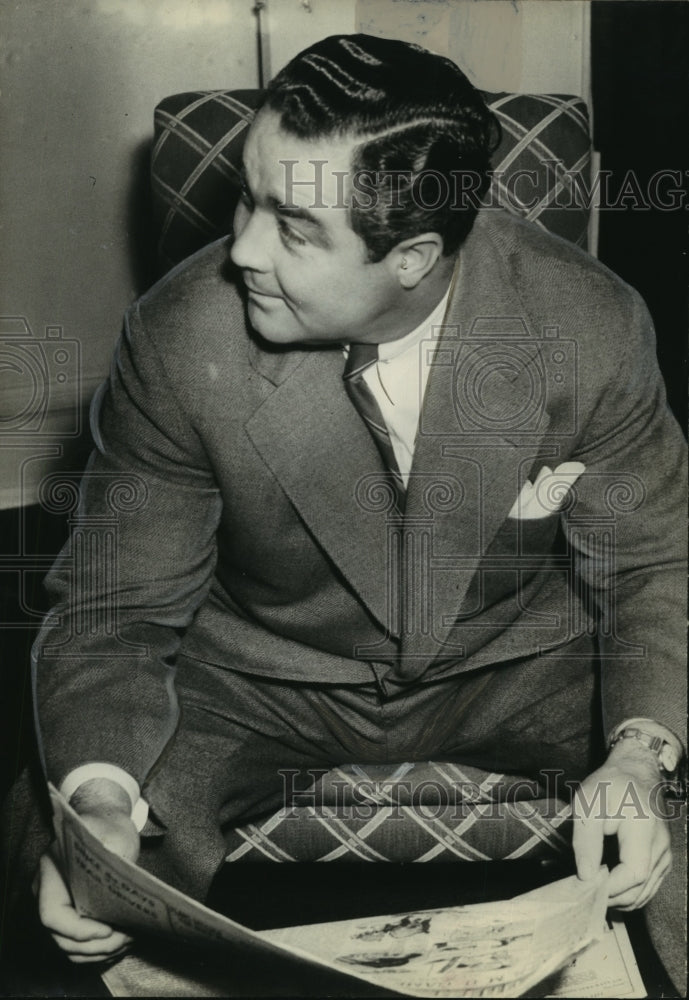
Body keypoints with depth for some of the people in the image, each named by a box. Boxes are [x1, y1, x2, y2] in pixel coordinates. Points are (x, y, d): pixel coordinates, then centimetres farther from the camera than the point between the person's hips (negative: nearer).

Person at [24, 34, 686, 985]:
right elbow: (116, 608, -12)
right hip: (260, 685, 0)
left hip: (518, 668, 1)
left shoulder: (592, 330, -19)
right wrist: (99, 797, -32)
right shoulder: (180, 342, -21)